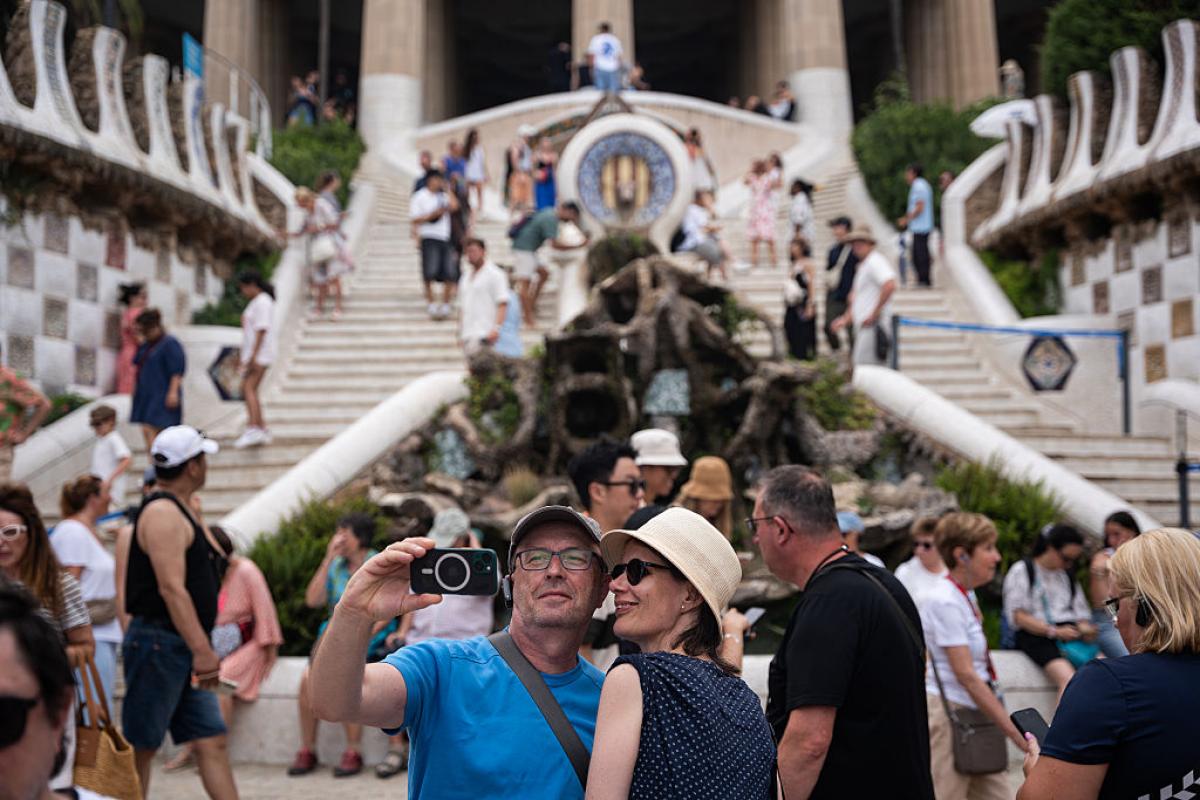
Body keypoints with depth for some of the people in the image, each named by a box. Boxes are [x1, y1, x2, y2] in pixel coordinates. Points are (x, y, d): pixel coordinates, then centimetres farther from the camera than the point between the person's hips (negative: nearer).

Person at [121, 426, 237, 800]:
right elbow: (171, 588, -23)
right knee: (140, 747, 0)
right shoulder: (163, 513, -14)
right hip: (159, 643, -10)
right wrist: (202, 650, -27)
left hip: (184, 648, 10)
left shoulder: (182, 510, 17)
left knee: (211, 742, 6)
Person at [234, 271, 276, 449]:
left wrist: (253, 356, -24)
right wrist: (243, 355, 24)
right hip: (252, 355, 11)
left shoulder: (262, 302, -11)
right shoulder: (256, 302, 20)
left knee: (248, 389, -21)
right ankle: (262, 430, 16)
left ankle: (252, 429, -31)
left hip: (260, 354, -11)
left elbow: (262, 330, -19)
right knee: (251, 391, 11)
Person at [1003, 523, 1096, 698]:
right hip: (1037, 637, -6)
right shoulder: (1021, 571, 5)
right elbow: (1017, 616, -2)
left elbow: (1081, 611, 26)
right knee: (1069, 679, -34)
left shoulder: (1067, 574, 25)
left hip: (1071, 634, 6)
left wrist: (1085, 628, 1)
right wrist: (1054, 631, -13)